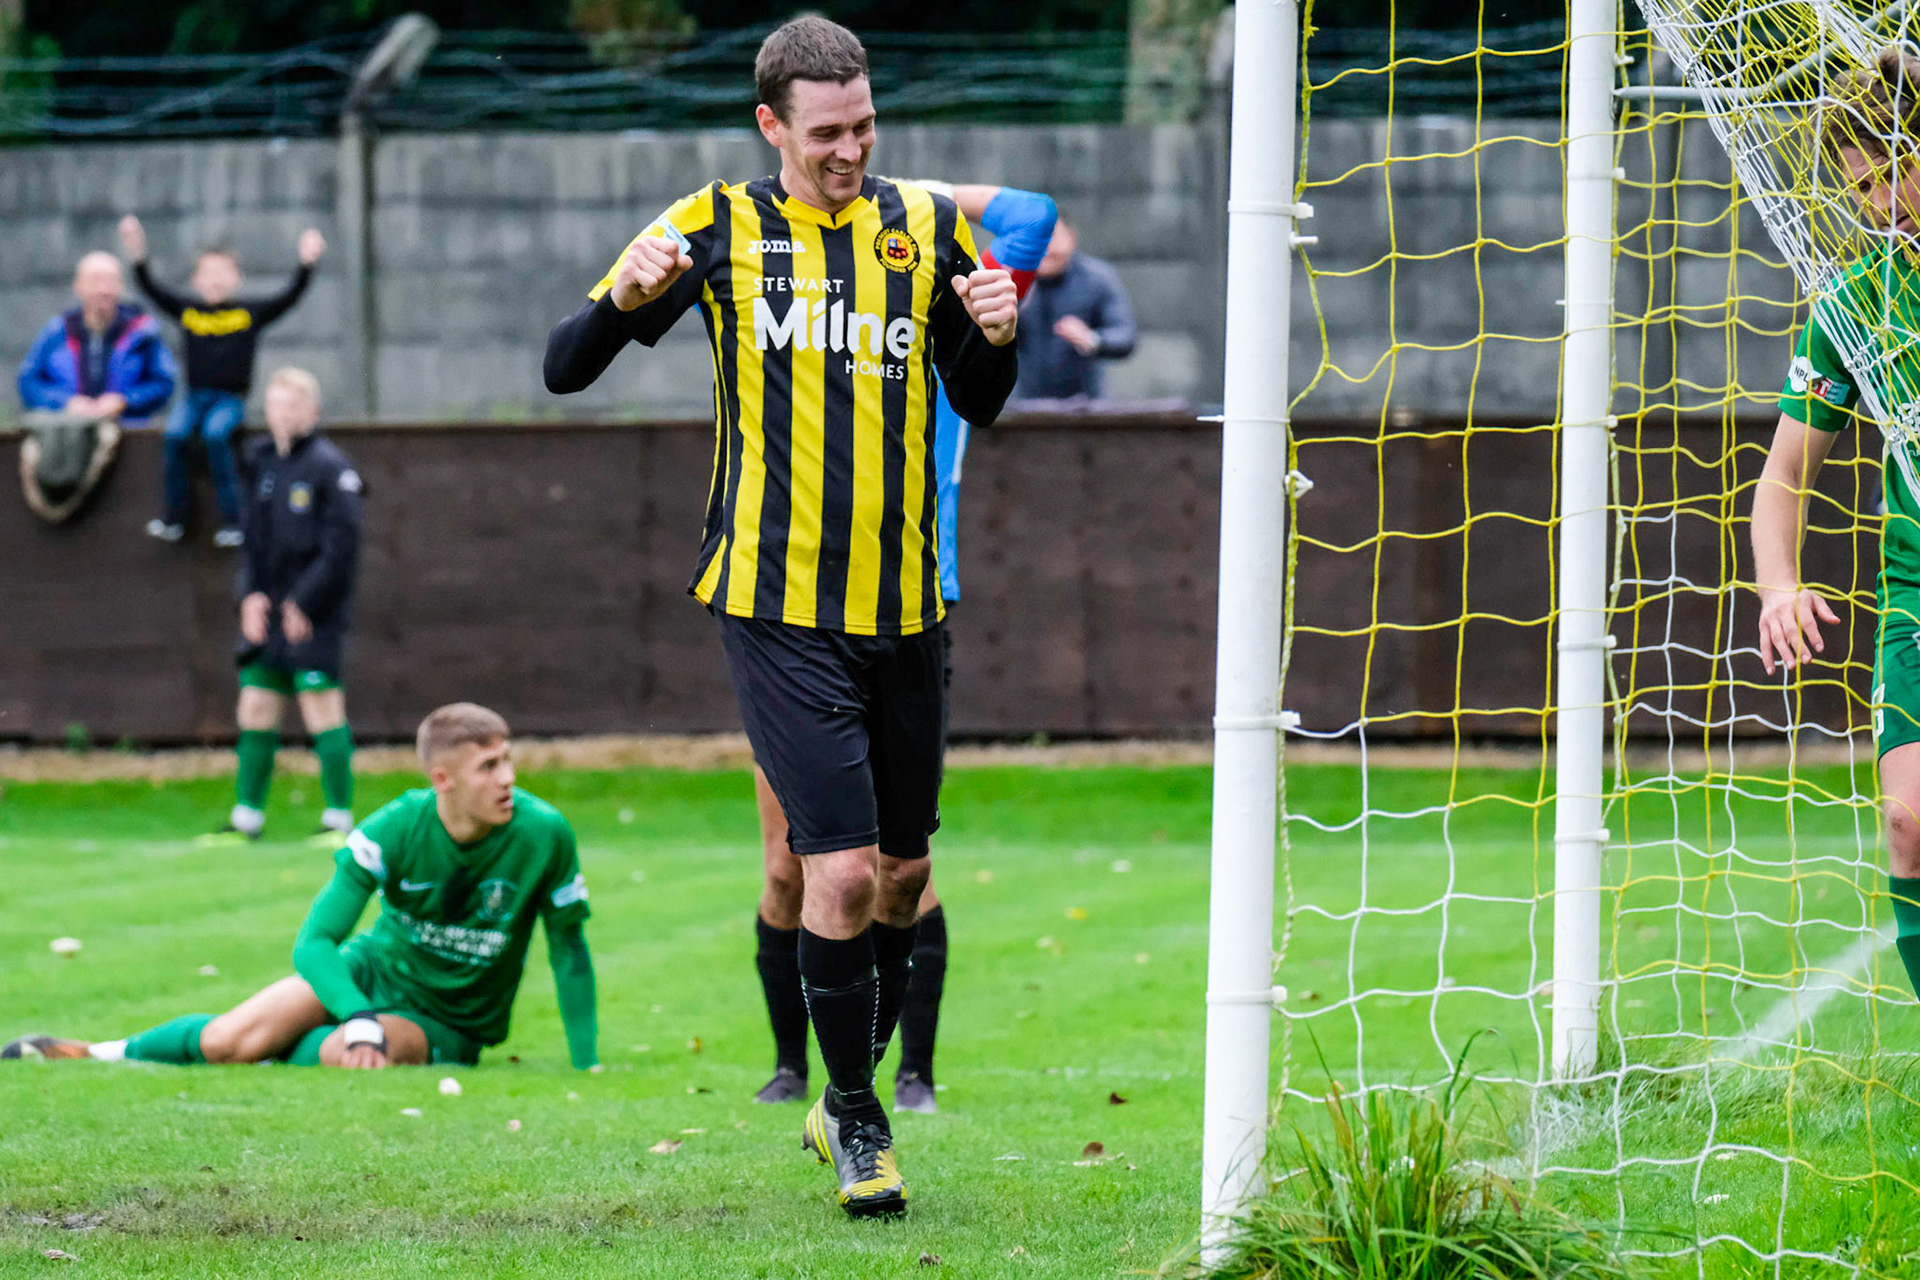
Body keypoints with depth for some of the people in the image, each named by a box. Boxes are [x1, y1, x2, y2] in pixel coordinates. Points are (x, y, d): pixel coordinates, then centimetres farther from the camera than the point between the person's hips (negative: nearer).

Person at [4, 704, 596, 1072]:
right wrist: (362, 1021, -40)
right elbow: (314, 943, -22)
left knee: (345, 1056, -35)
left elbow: (569, 951, -9)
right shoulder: (393, 830, -22)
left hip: (449, 1021, -1)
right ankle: (97, 1055, 11)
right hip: (370, 973, 1)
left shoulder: (542, 835, -23)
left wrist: (588, 1069, -11)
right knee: (228, 1041, -18)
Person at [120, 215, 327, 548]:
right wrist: (138, 256, -5)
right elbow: (153, 290, 6)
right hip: (194, 395, 2)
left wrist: (306, 264, -14)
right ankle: (176, 514, -11)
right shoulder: (187, 311, 9)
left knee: (215, 434, -30)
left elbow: (289, 296, -2)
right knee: (175, 434, -25)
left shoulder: (250, 314, 4)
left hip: (231, 398, -2)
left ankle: (231, 517, -22)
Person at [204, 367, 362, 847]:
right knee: (256, 708, 8)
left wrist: (304, 604, -13)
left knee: (323, 709, -7)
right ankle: (247, 818, 15)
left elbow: (340, 546, -12)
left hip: (314, 613, -7)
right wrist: (250, 595, 3)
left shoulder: (330, 466, -9)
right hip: (267, 611, 7)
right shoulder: (261, 462, 12)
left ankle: (339, 819, 0)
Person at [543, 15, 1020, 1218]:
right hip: (776, 606, -4)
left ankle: (851, 1094, 31)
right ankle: (854, 1119, 5)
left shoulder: (929, 225, 7)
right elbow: (565, 369, -1)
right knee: (842, 868, -12)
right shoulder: (720, 229, -2)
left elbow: (979, 404, 16)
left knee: (903, 871, 11)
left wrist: (998, 337, -7)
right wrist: (626, 297, -22)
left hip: (904, 606, 4)